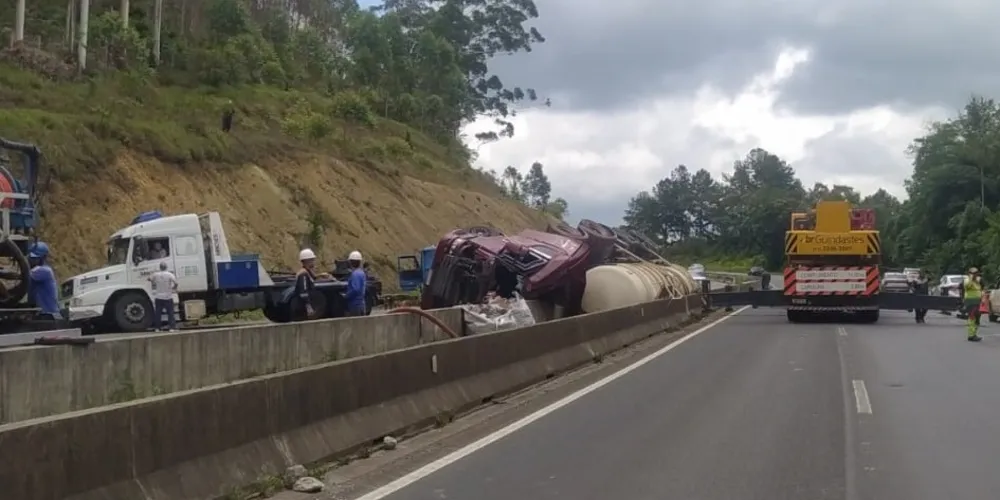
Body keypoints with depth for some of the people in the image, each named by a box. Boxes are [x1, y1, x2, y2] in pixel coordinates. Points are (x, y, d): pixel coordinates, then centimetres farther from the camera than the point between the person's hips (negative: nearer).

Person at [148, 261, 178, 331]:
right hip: (168, 297, -2)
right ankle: (172, 327, -5)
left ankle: (157, 327, 11)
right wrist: (174, 288, -1)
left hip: (158, 297, 2)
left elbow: (150, 279, 14)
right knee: (170, 312, 1)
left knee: (158, 313, 9)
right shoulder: (170, 274, -11)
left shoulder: (155, 274, -3)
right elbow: (175, 283, -20)